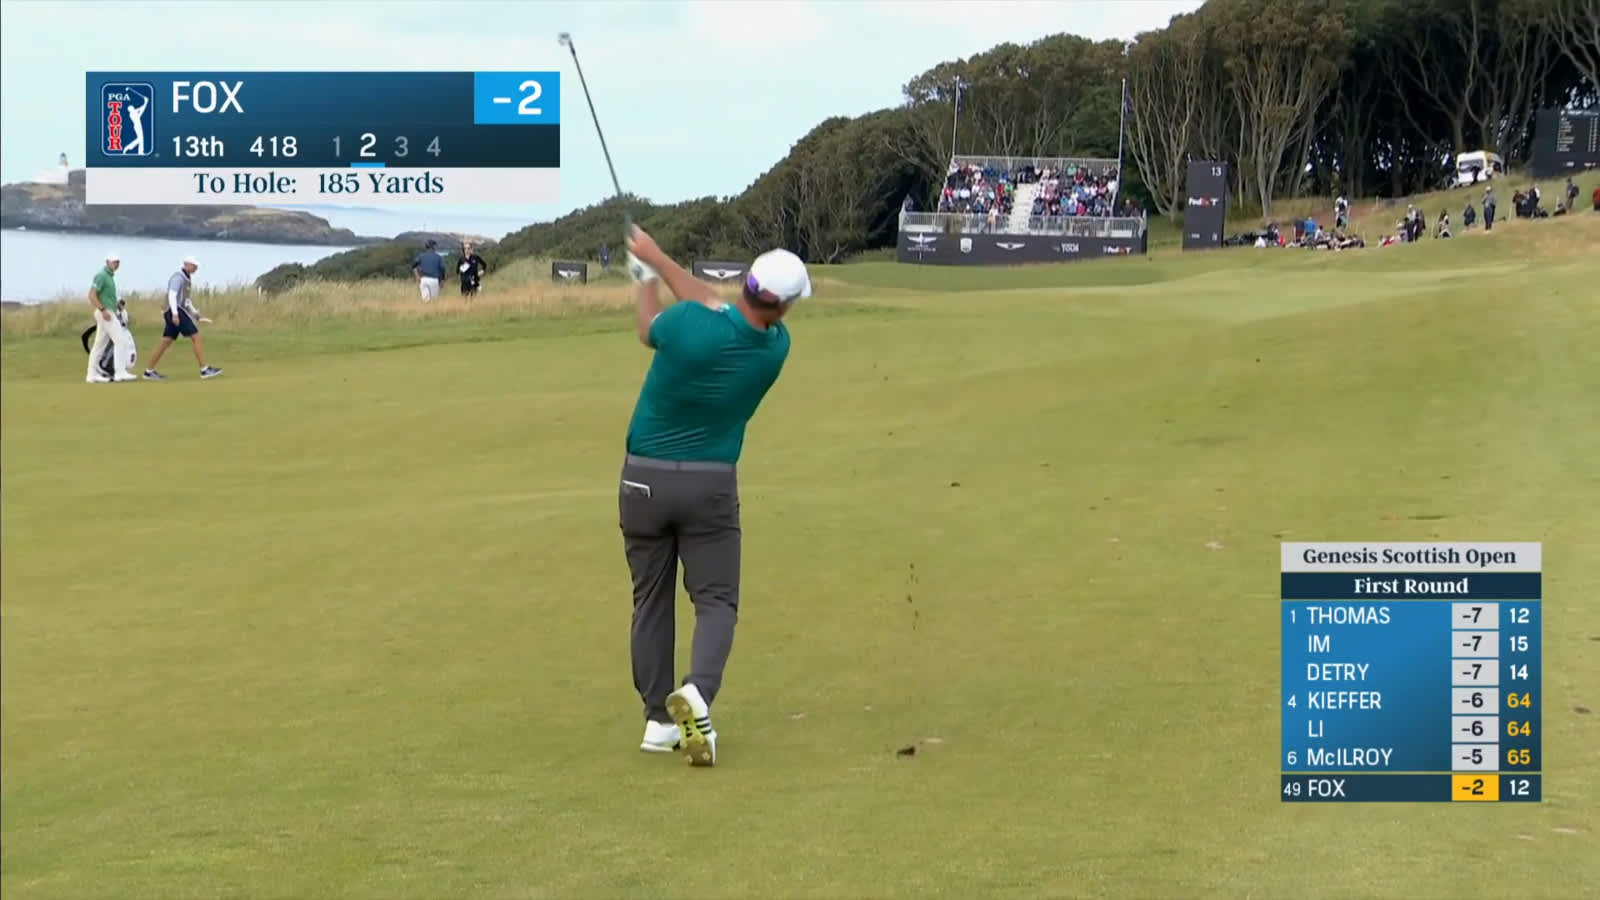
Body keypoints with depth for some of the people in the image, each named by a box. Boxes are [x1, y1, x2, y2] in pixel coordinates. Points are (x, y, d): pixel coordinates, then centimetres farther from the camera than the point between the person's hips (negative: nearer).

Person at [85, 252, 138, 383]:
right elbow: (92, 295, -19)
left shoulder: (110, 276, 17)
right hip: (106, 312, -10)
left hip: (109, 313, 10)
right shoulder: (101, 275, -12)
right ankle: (120, 373, -15)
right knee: (121, 340, -12)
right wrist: (103, 310, -23)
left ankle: (92, 375, 11)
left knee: (100, 345, 9)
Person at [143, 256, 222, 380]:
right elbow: (172, 295, -19)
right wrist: (175, 314, -27)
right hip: (176, 311, -10)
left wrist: (195, 313, 22)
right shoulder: (178, 277, -10)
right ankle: (204, 370, -12)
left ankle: (150, 371, 9)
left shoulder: (187, 278, 20)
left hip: (180, 312, 10)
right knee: (196, 337, -11)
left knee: (166, 342, 8)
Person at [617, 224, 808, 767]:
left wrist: (646, 280, 25)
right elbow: (714, 304, 8)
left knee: (651, 602, 12)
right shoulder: (775, 347, -7)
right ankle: (697, 692, -23)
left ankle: (659, 720, 13)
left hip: (645, 479, 0)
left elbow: (649, 330, 6)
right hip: (711, 484, 0)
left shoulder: (689, 326, -19)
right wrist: (658, 259, 16)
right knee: (716, 601, 5)